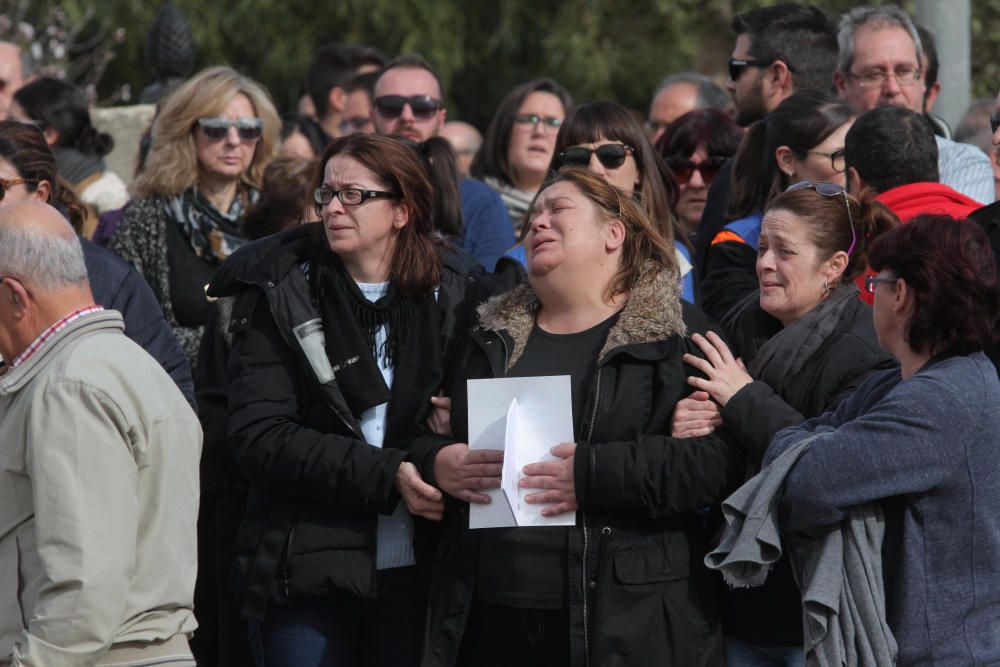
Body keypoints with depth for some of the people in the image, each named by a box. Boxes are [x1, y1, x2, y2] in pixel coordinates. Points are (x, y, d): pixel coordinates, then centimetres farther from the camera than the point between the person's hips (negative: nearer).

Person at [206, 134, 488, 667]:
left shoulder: (453, 294, 6)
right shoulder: (277, 297, -1)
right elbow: (258, 438, -10)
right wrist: (385, 475, -19)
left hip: (411, 576, 2)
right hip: (309, 576, -2)